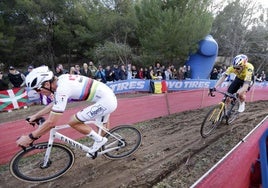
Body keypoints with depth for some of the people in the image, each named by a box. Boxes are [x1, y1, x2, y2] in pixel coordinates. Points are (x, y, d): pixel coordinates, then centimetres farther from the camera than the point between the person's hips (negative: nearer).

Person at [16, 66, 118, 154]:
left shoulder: (62, 88, -23)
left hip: (106, 101, -10)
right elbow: (54, 104, 21)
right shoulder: (61, 81, 4)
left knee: (73, 122, -6)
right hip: (109, 96, 10)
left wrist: (29, 138, -10)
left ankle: (99, 140, 9)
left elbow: (51, 122, -21)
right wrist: (35, 115, 22)